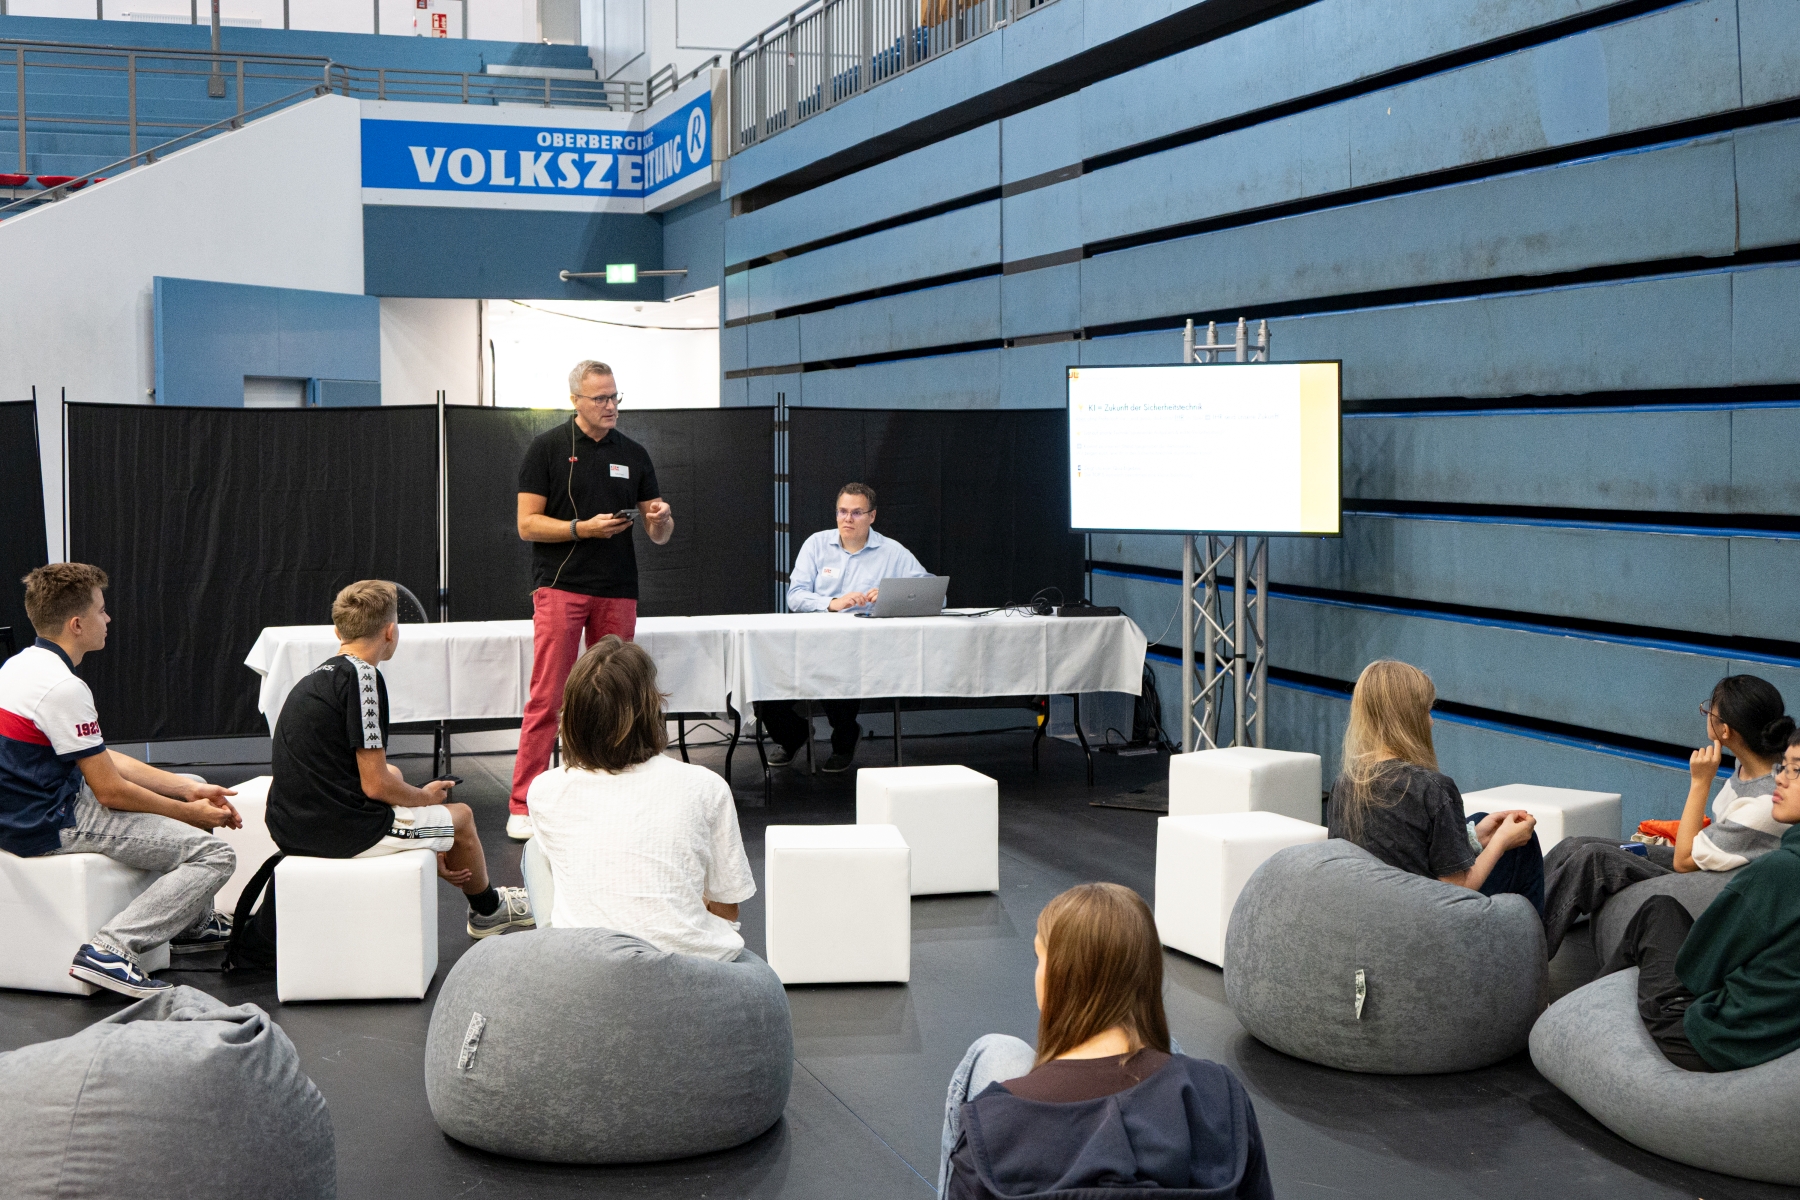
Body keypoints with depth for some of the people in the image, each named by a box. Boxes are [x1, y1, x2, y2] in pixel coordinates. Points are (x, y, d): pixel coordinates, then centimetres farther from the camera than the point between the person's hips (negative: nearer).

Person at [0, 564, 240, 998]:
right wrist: (190, 813, -4)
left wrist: (189, 791, 5)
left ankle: (191, 924, 27)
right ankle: (111, 950, -21)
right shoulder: (62, 687, -23)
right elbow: (111, 791, -19)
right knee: (214, 855, -15)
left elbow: (104, 761, 11)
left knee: (192, 786, 22)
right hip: (52, 827, -11)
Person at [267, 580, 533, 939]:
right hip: (344, 830, -9)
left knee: (394, 773, 35)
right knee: (460, 817, 15)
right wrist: (425, 797, 5)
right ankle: (488, 910, 42)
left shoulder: (315, 677, 13)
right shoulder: (361, 676, -15)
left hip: (291, 830, 9)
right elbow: (375, 784, -19)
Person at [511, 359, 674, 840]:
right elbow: (528, 524, -4)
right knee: (547, 697, -7)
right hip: (560, 586, -4)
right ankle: (523, 805, -3)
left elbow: (659, 535, 14)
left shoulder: (634, 455, 12)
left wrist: (661, 519, -9)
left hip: (617, 592, 4)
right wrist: (584, 528, -16)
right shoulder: (548, 448, 1)